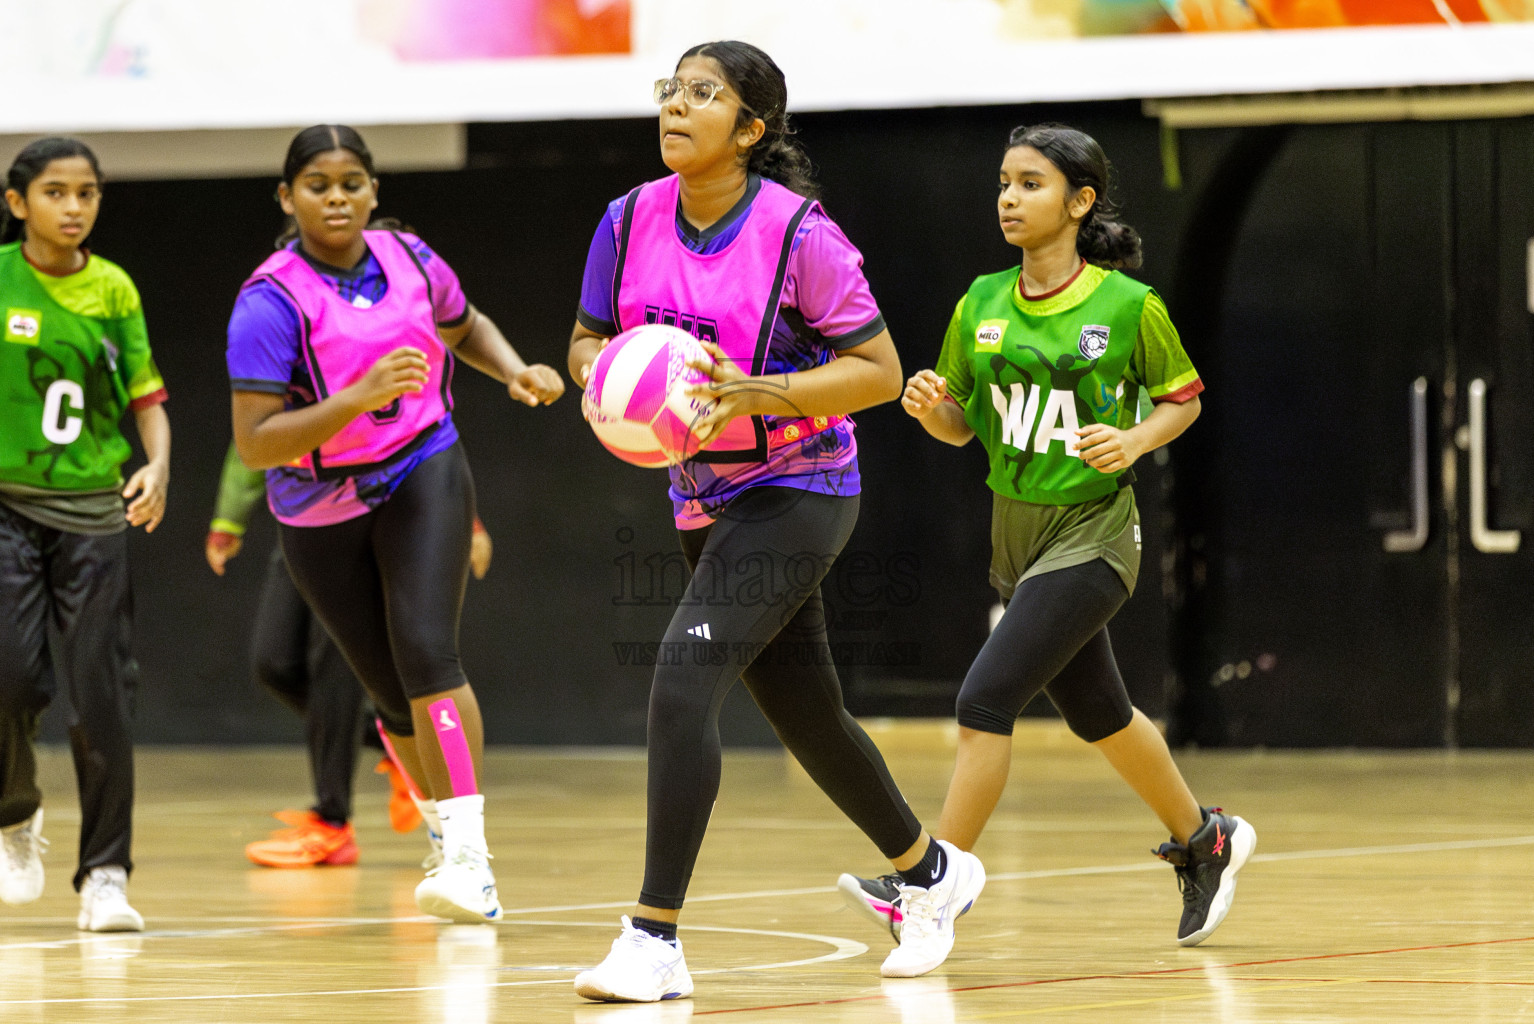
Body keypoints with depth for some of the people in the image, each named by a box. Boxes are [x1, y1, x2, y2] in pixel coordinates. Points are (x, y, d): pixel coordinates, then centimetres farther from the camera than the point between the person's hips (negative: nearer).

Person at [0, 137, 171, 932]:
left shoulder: (113, 289, 4)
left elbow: (147, 395, 7)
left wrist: (157, 464, -11)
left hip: (94, 511, 1)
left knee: (100, 693, -6)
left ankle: (104, 877, 1)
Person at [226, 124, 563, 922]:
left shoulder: (407, 259, -6)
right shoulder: (271, 302, -20)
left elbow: (466, 327, 17)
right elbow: (255, 444, -27)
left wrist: (517, 372, -3)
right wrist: (361, 395, -36)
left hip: (422, 476, 1)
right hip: (321, 512, -1)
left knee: (426, 652, -20)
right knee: (393, 694, 7)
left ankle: (468, 855, -24)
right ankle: (444, 824, 33)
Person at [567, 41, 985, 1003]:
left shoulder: (799, 233, -18)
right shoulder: (633, 221, -2)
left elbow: (880, 371, -14)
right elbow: (589, 338, 10)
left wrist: (762, 392, -27)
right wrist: (604, 377, -14)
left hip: (796, 493, -7)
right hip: (706, 498, 7)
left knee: (684, 681, -22)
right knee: (807, 714, 17)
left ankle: (655, 939, -19)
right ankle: (932, 871, 41)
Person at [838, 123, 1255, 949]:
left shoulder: (1129, 306, -12)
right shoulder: (982, 304, 2)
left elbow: (1182, 397, 2)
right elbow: (960, 425, 9)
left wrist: (1136, 440, -17)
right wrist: (927, 406, -13)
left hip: (1091, 533, -7)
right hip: (1017, 533, 7)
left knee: (986, 699, -17)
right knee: (1096, 712, 20)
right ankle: (1203, 839, 41)